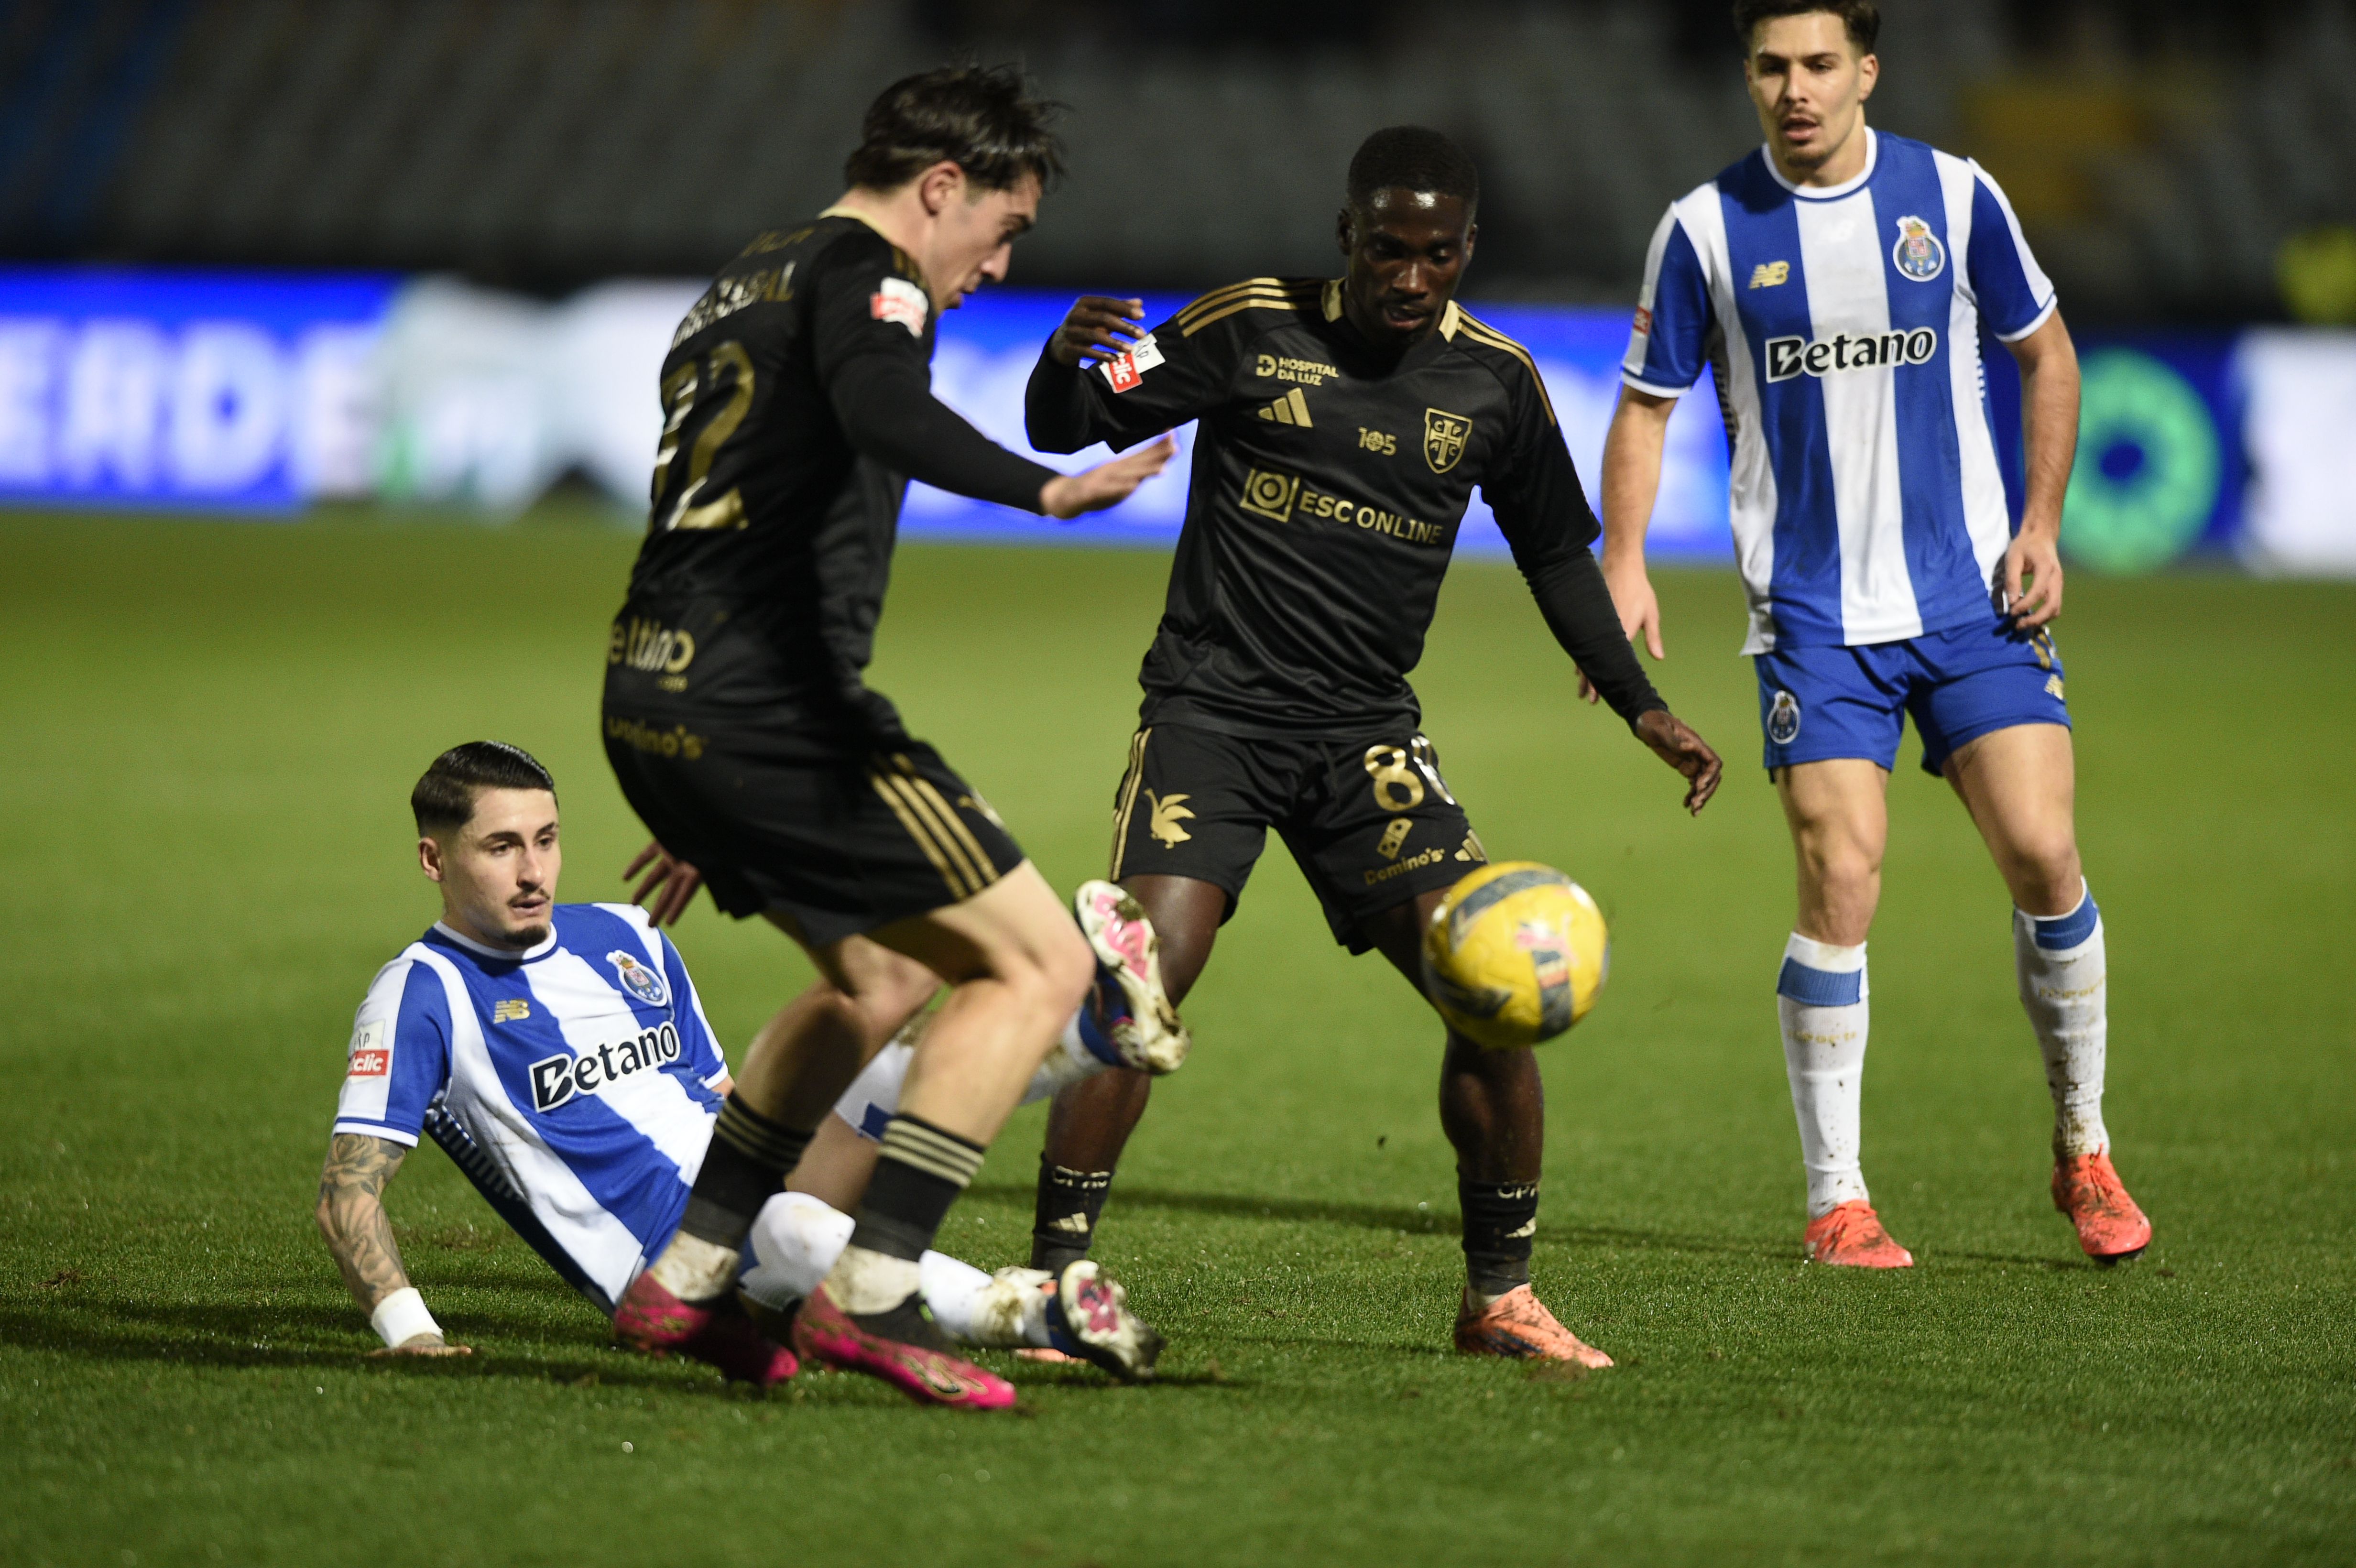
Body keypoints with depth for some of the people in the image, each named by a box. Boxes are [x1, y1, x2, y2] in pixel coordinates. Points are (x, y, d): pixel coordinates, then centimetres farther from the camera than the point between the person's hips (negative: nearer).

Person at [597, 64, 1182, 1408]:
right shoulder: (860, 275, -3)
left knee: (882, 976, 27)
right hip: (769, 705, -10)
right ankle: (871, 1296, -13)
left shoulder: (739, 295, 27)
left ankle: (682, 1278, 25)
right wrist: (1042, 490, -42)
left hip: (651, 699, 10)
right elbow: (880, 409, -29)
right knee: (1040, 963, -6)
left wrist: (708, 815, 37)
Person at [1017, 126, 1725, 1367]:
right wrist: (1068, 358, -25)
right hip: (1212, 706, -3)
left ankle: (1500, 1298, 8)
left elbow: (1554, 553, 18)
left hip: (1366, 729, 3)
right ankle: (1049, 1286, -8)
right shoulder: (1251, 329, -5)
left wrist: (1642, 707, 10)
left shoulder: (1494, 381, 5)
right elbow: (1064, 430, -2)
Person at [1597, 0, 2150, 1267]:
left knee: (2042, 853, -7)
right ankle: (1836, 1202, -1)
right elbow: (1645, 406, 7)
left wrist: (2041, 525, 3)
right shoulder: (1706, 230, -1)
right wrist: (1623, 562, -6)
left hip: (1972, 595, 1)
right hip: (1812, 615, -1)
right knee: (1841, 881, -11)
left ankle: (2083, 1152, 14)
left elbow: (2045, 354, 13)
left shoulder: (1953, 196, 2)